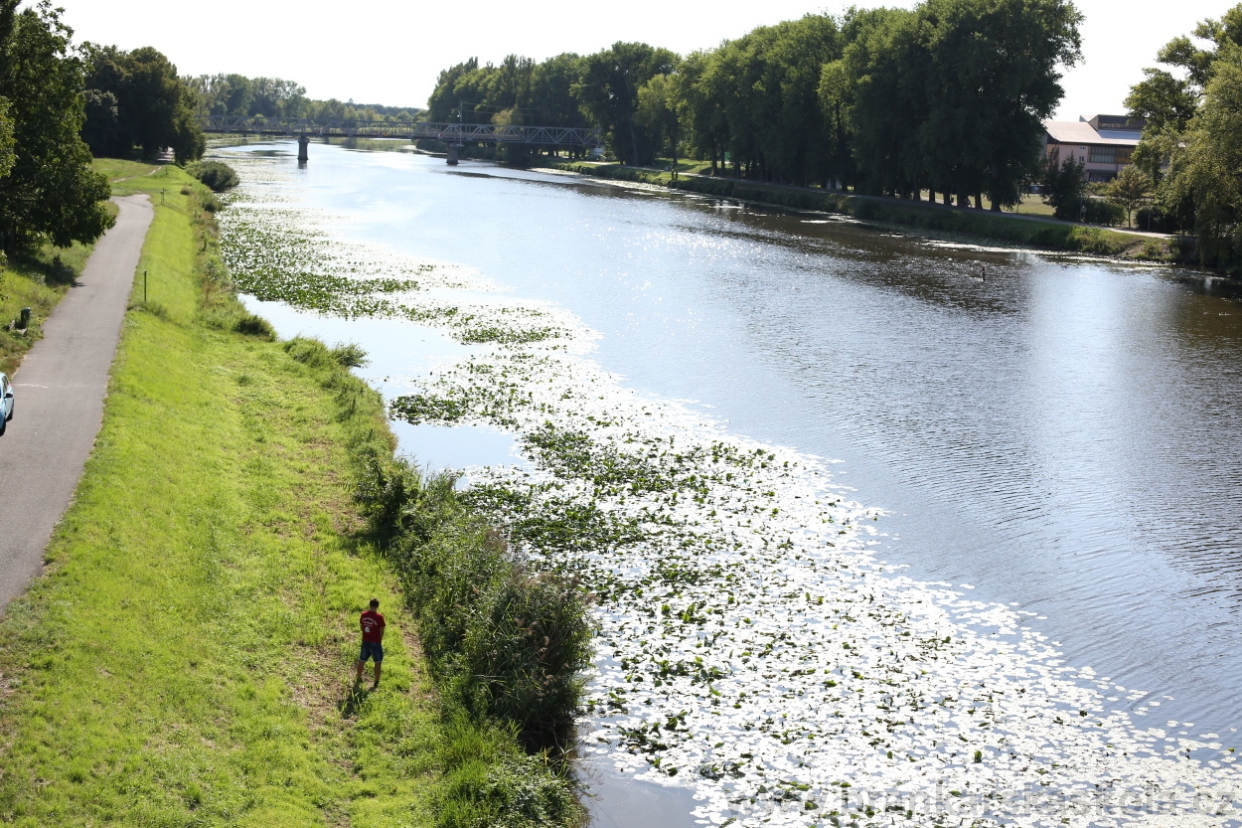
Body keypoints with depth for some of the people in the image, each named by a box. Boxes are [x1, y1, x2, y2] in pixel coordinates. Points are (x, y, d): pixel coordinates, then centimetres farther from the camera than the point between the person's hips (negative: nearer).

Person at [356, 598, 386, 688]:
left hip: (365, 641, 5)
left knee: (362, 660, 20)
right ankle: (376, 682, 10)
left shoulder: (363, 615, -4)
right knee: (378, 662, 8)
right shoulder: (379, 617, -19)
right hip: (375, 642, -5)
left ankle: (359, 678, 35)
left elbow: (361, 627, 7)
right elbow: (381, 631, -11)